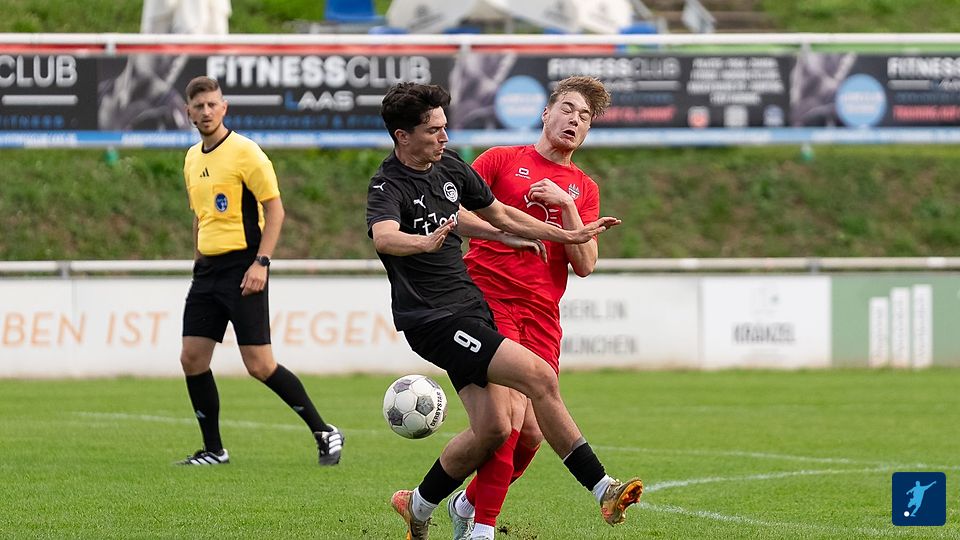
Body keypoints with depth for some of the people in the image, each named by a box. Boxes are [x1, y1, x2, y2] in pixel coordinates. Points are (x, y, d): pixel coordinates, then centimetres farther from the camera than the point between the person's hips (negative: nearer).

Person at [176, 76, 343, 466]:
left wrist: (261, 263, -17)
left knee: (259, 365, -10)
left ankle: (324, 433, 2)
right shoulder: (192, 159, 14)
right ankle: (213, 450, 11)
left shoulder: (244, 152, -9)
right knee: (192, 359, 1)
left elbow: (275, 210, -10)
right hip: (207, 271, 7)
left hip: (242, 268, -7)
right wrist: (199, 260, 18)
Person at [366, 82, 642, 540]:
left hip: (470, 308, 8)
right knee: (539, 377, -20)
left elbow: (500, 214, 24)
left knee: (492, 429, -1)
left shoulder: (450, 168, 10)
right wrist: (425, 242, -57)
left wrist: (569, 235, 24)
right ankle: (602, 490, -14)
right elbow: (383, 237, -37)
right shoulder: (388, 187, -15)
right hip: (434, 321, -8)